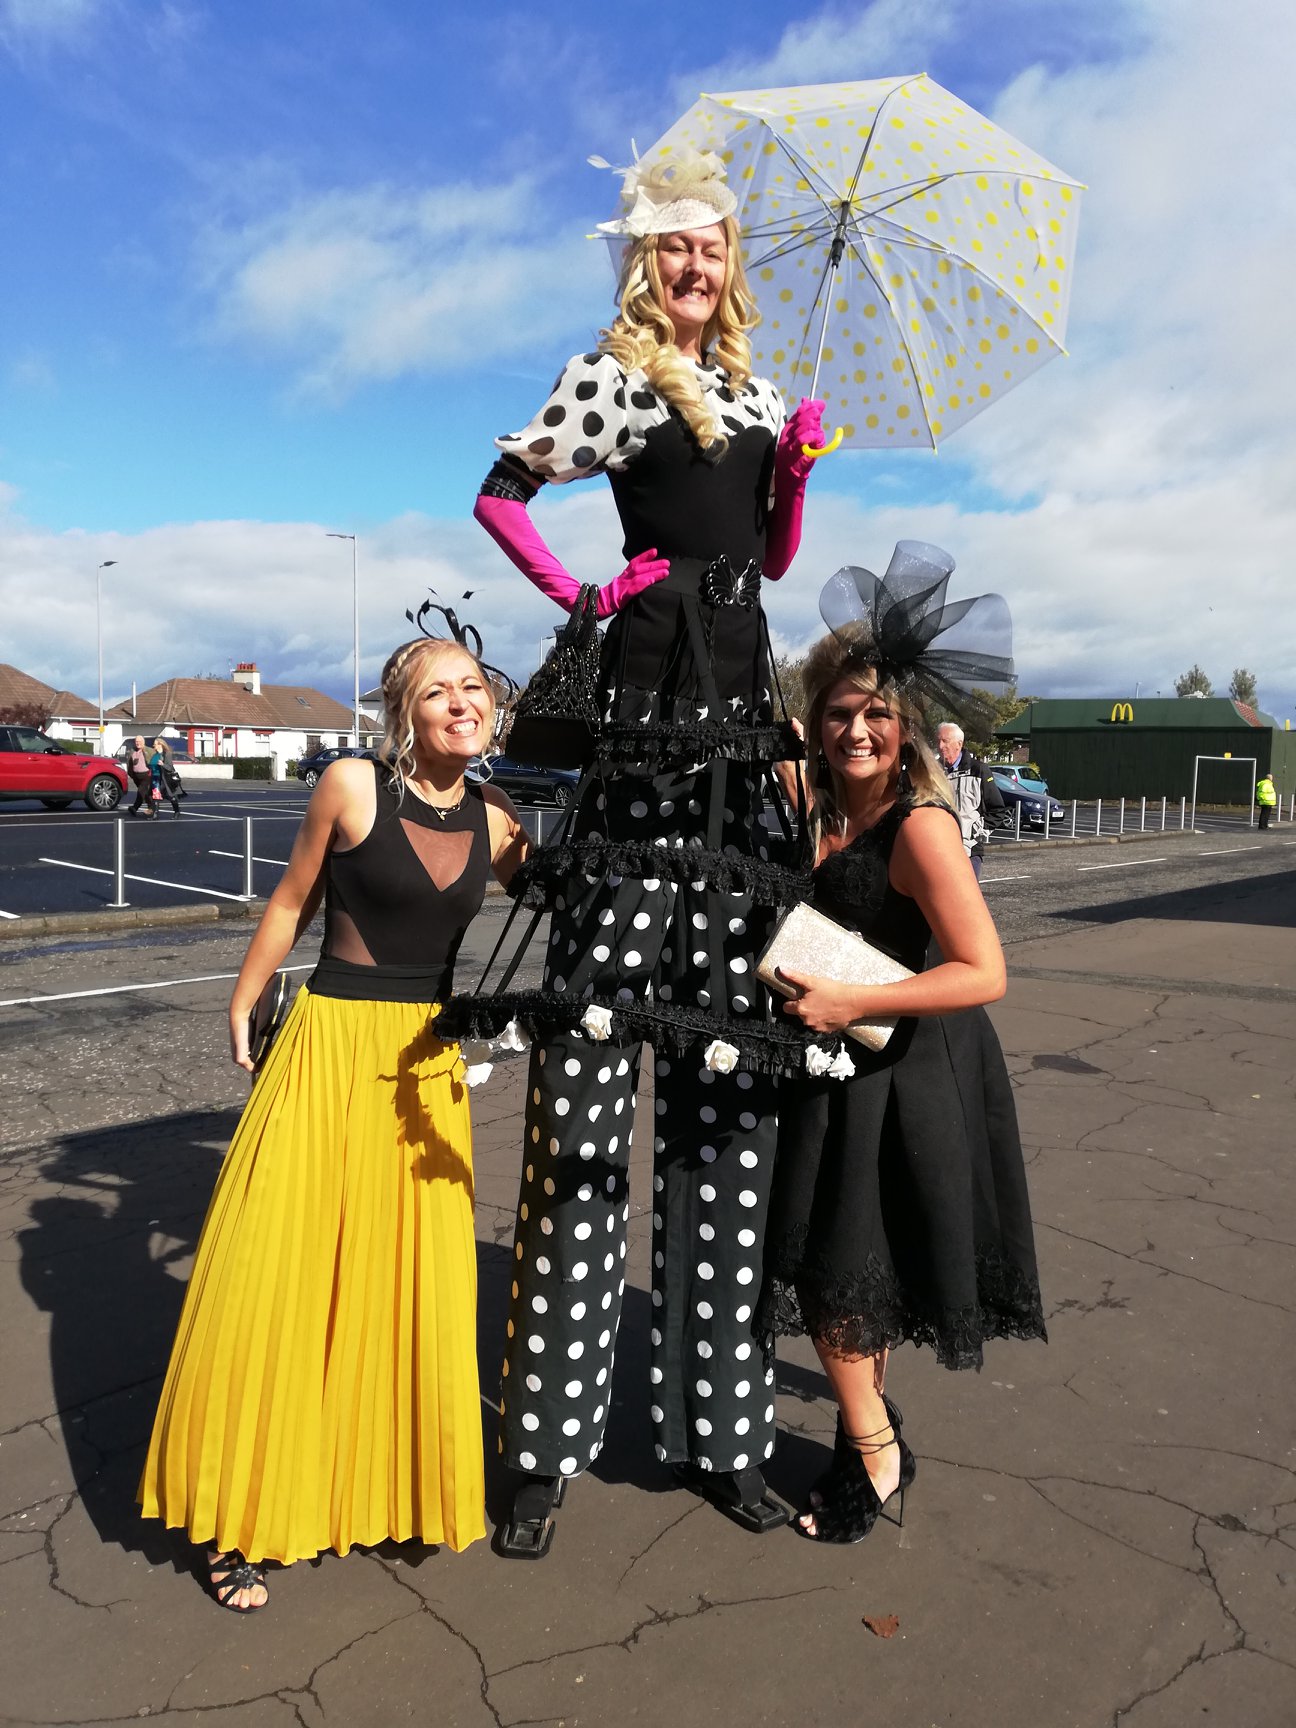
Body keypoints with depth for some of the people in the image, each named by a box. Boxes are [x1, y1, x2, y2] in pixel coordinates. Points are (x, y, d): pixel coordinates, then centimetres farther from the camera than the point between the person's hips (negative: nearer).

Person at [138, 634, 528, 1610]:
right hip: (333, 1045, -4)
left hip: (430, 1063, 4)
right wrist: (242, 1011, 8)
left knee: (415, 1280, 12)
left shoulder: (494, 824, 2)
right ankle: (241, 1522, 22)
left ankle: (390, 1482, 34)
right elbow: (292, 903, 2)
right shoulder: (353, 787, -9)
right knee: (281, 1278, 2)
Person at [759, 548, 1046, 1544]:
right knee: (828, 1266, 17)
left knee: (836, 1274, 5)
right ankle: (872, 1439, 40)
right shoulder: (820, 808, 3)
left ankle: (876, 1457, 31)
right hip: (839, 1067, 7)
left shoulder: (920, 825, -20)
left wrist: (851, 1003, -24)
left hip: (902, 1074, -7)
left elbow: (985, 973, -23)